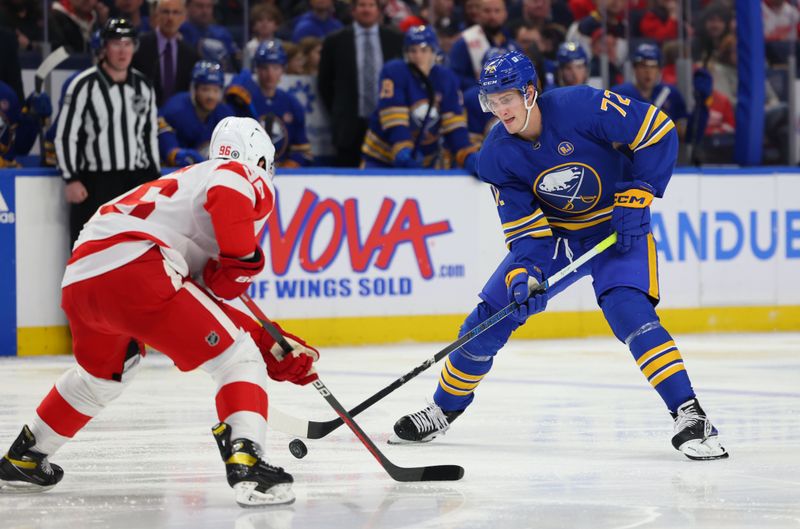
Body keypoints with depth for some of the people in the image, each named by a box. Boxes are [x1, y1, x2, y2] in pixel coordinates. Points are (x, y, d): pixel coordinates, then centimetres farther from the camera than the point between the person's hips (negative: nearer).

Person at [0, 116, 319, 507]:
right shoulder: (248, 178, 13)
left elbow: (211, 302, 33)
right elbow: (227, 192, -16)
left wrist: (275, 349, 29)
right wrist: (243, 261, -3)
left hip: (79, 279, 9)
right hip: (134, 267, -9)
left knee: (102, 372, 36)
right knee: (238, 358, -2)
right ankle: (246, 464, -21)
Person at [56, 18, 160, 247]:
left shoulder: (143, 86, 9)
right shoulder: (84, 85, -9)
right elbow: (65, 135, -8)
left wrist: (154, 179, 14)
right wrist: (71, 179, -12)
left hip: (136, 179, 5)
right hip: (95, 183, -5)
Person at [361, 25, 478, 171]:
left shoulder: (446, 79, 0)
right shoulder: (393, 72, -12)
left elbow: (454, 126, -3)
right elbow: (394, 119, -22)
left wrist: (468, 157, -19)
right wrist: (403, 152, -35)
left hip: (426, 161, 4)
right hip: (382, 160, -4)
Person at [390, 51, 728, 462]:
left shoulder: (581, 106, -27)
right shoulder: (496, 157, -13)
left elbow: (657, 131, -21)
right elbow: (523, 228, -12)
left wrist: (636, 196, -23)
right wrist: (525, 273, -30)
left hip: (617, 227, -4)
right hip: (553, 233, 4)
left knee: (628, 310, -28)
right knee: (492, 314, -1)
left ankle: (689, 415, -25)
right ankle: (444, 409, 18)